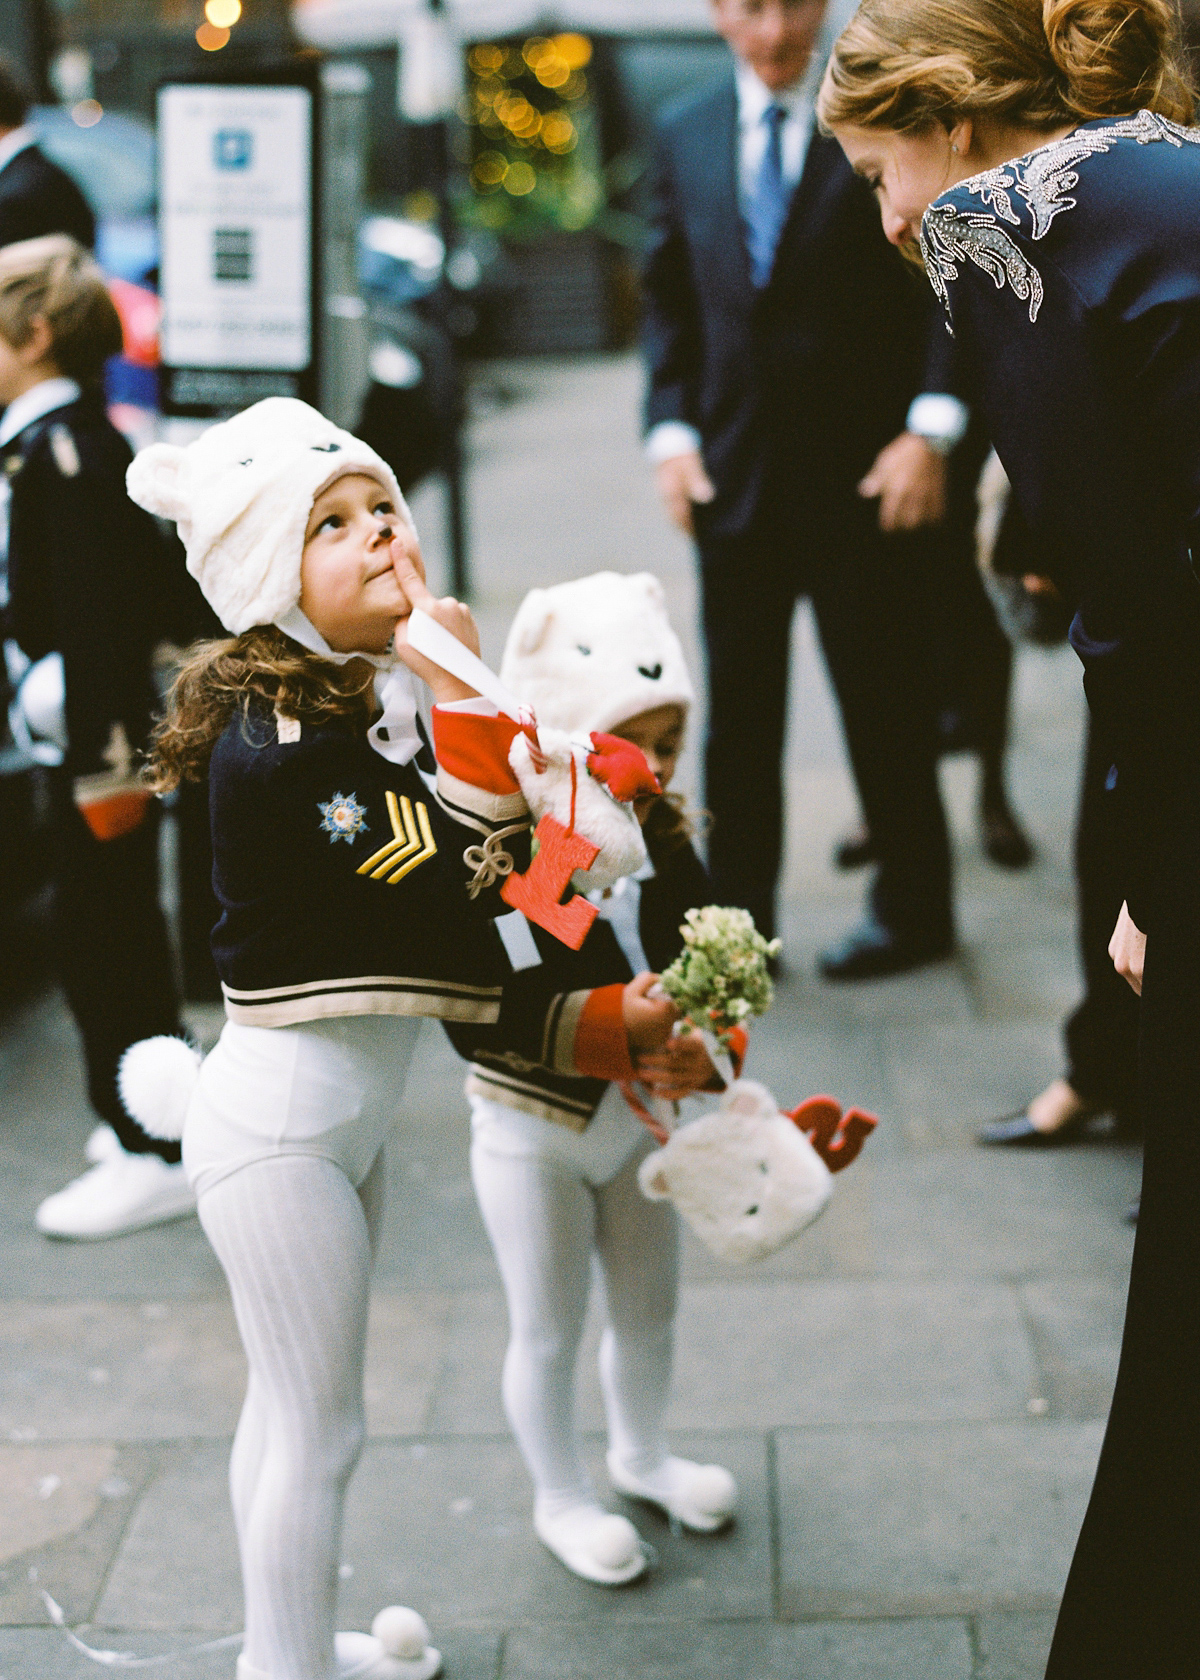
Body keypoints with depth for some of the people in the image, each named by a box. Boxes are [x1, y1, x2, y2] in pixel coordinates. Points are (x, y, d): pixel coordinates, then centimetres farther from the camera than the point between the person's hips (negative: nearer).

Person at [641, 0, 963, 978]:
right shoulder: (685, 135, 10)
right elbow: (669, 298, 13)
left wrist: (929, 429, -15)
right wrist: (672, 430, 1)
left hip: (863, 470, -3)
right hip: (734, 471, 4)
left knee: (885, 699, 6)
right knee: (738, 707, 8)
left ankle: (912, 911, 21)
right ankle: (737, 915, 19)